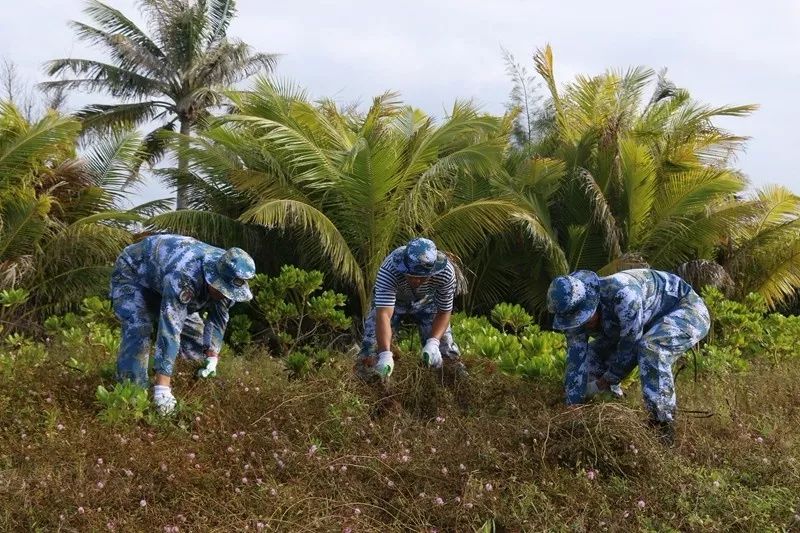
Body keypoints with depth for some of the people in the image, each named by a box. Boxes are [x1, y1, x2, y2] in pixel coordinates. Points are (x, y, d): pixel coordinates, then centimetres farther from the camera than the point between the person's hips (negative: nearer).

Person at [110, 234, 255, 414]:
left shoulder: (229, 279, -21)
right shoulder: (183, 278, -46)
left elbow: (218, 319, -8)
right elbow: (169, 331, -48)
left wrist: (212, 358, -17)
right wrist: (162, 389, -51)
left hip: (162, 279, 7)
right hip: (132, 274, -7)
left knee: (193, 330, 2)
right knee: (138, 333, -25)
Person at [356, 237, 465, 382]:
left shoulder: (446, 272, -34)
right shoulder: (389, 270, -42)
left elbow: (444, 312, -22)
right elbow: (383, 314, -49)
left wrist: (433, 342, -40)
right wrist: (385, 355, -62)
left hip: (426, 302, 2)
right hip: (391, 302, -1)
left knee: (448, 352, -9)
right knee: (370, 348, -16)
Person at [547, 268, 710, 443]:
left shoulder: (621, 293, -38)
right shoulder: (575, 314, -15)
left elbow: (630, 345, -29)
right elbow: (576, 362, -15)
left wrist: (603, 383, -16)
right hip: (652, 322, 8)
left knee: (650, 349, -36)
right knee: (593, 355, 1)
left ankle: (664, 427, -25)